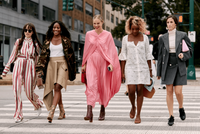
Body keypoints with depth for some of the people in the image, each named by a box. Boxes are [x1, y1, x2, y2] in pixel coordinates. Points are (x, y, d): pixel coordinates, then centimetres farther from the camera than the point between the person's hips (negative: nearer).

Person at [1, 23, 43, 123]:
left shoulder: (36, 44, 10)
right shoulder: (19, 41, 9)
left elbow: (36, 58, 14)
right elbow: (13, 55, 10)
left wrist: (38, 72, 13)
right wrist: (6, 68, 6)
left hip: (30, 67, 0)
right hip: (18, 66, 1)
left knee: (29, 92, -2)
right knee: (17, 90, -7)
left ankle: (38, 104, 32)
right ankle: (18, 115, 0)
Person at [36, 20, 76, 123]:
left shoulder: (65, 40, 4)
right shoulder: (48, 41, 10)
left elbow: (70, 54, 8)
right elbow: (43, 55, 8)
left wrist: (72, 68, 7)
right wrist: (40, 69, -1)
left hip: (62, 65, -3)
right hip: (51, 65, 3)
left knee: (57, 88, -17)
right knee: (55, 89, 6)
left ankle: (51, 112, -25)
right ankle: (62, 112, 18)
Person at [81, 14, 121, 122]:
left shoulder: (107, 35, 2)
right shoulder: (89, 34, 8)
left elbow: (111, 50, 2)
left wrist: (111, 63, -9)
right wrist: (84, 64, 16)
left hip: (103, 63, 0)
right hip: (91, 63, 1)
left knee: (103, 87, 7)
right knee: (91, 85, -13)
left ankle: (102, 109, 25)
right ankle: (89, 112, -20)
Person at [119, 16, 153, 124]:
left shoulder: (144, 38, 5)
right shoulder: (125, 38, 4)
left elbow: (148, 54, 8)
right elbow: (123, 55, 5)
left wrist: (150, 70, 5)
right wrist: (122, 72, 2)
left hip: (143, 67, 0)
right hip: (130, 67, 0)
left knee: (140, 91, -1)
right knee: (131, 90, -9)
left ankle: (138, 115, 8)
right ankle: (133, 107, 22)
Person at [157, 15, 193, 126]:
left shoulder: (182, 35, 0)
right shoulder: (163, 38, 5)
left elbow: (190, 50, 6)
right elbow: (160, 55, 8)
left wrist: (184, 55, -16)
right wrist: (159, 72, 8)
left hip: (179, 67, -2)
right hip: (168, 67, 2)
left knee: (178, 92, -7)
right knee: (169, 91, 0)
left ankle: (181, 108, 24)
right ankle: (171, 116, 8)